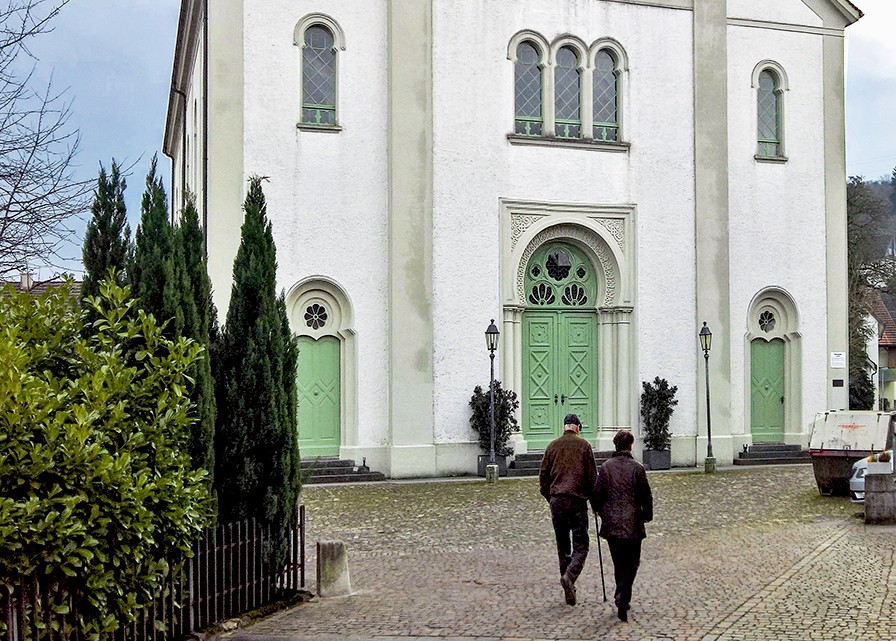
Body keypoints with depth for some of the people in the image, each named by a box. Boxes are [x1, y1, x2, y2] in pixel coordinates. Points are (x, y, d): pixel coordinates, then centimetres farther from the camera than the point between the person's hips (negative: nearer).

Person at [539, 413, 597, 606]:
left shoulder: (553, 445, 8)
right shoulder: (584, 445, 0)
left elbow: (543, 475, 9)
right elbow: (592, 476, -1)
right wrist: (593, 499, 12)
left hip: (556, 500, 3)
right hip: (578, 500, -3)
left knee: (563, 546, 12)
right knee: (580, 545, 1)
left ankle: (569, 588, 13)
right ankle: (569, 576, -23)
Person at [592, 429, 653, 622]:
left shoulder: (605, 467, -1)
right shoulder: (637, 468, -8)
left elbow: (597, 494, 0)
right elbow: (646, 495, -5)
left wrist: (600, 511, 19)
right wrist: (647, 515, 12)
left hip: (611, 524, 3)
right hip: (632, 523, -3)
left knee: (619, 563, 16)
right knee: (631, 562, 5)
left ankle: (623, 599, 23)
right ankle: (622, 597, -14)